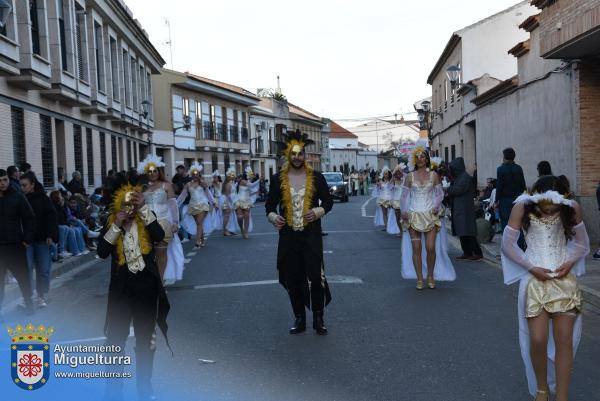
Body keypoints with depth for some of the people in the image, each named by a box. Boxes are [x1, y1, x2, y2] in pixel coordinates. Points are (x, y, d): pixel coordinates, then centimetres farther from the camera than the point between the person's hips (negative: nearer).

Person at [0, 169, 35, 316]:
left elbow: (29, 219, -2)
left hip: (15, 245, -2)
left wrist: (27, 239, -8)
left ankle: (29, 303, 24)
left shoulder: (17, 197, -3)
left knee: (23, 276, 8)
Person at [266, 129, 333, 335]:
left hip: (311, 235, -1)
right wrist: (273, 216, -14)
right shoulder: (278, 179, 4)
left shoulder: (316, 177, 2)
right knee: (292, 279, 7)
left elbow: (328, 201, 7)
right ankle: (299, 319, 21)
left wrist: (317, 212, -13)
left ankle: (318, 318, 11)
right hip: (288, 235, 2)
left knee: (316, 276, -5)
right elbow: (270, 204, 8)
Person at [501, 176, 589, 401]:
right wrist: (531, 267, -11)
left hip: (564, 277, 2)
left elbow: (582, 243, 8)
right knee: (538, 339, -7)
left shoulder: (572, 208, -5)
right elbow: (507, 244, -5)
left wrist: (570, 263, -10)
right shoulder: (522, 208, -10)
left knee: (565, 340, -3)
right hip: (535, 278, -1)